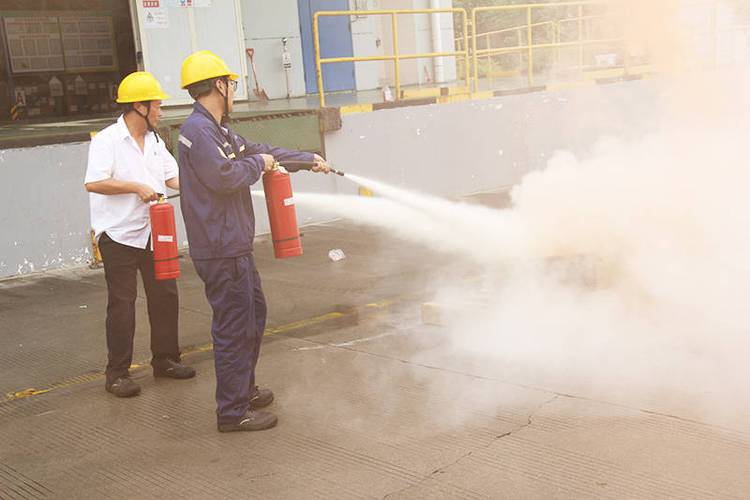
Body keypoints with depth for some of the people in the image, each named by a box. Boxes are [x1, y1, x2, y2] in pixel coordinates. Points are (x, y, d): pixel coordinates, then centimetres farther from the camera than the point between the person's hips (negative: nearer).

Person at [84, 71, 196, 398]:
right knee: (122, 304, -1)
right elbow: (93, 183, -22)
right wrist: (136, 187, -23)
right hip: (118, 235, -7)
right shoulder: (107, 141, -12)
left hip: (152, 232, 7)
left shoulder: (154, 141, 11)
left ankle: (165, 359, 26)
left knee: (165, 296, 11)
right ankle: (117, 373, 9)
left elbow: (173, 177, 12)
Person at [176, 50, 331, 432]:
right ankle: (233, 412, 7)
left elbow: (258, 151, 27)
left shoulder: (216, 130, 16)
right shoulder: (198, 131, -17)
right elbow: (225, 176, -29)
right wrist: (258, 163, -10)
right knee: (234, 327, -3)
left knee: (254, 312, 22)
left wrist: (309, 159, 31)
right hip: (222, 251, -11)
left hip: (233, 247, 11)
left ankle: (244, 389, 36)